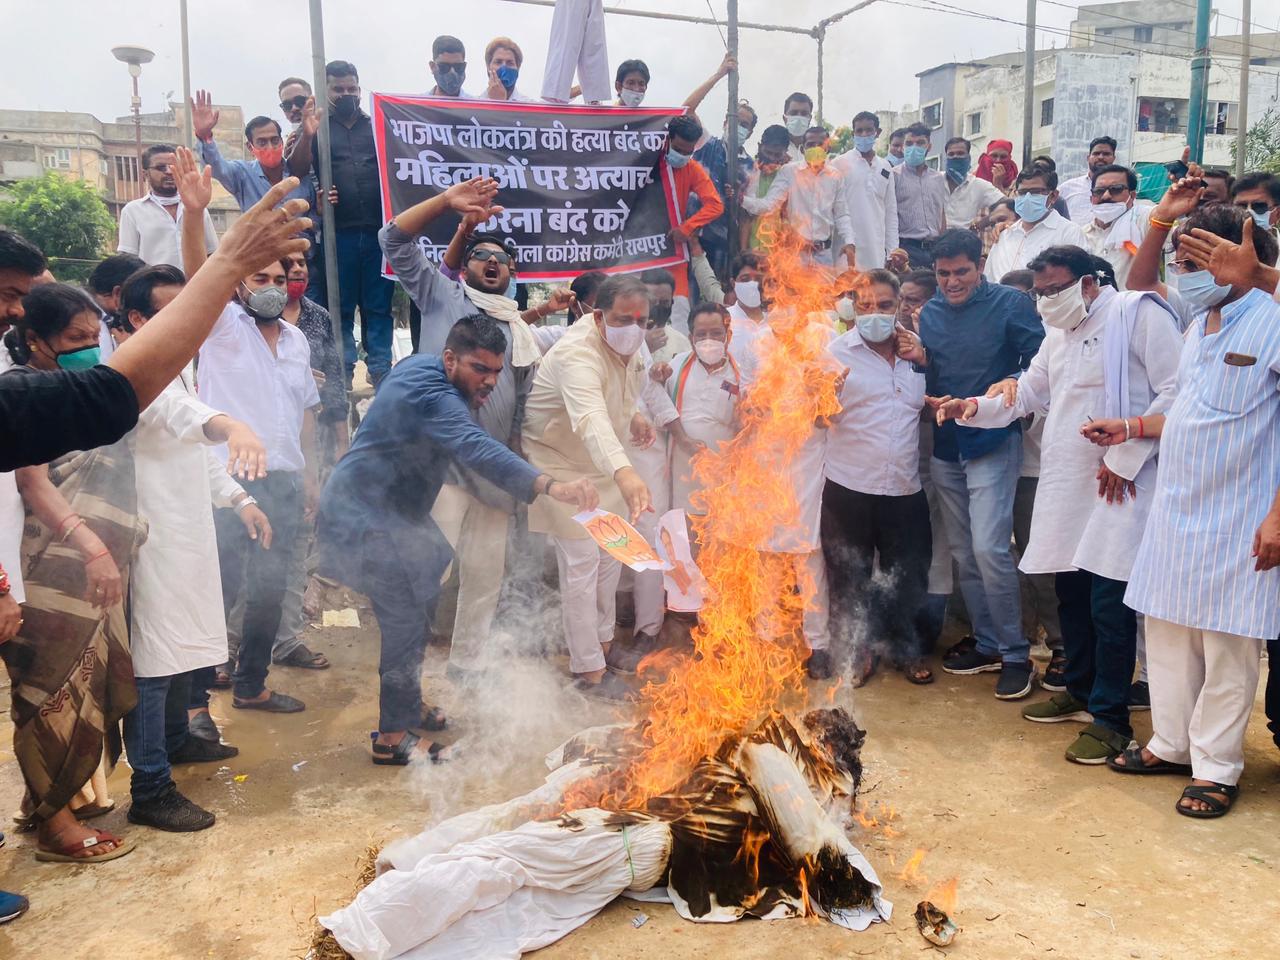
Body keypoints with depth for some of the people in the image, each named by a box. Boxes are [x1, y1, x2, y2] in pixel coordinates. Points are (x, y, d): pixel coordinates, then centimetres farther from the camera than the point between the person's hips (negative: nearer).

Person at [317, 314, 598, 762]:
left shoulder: (421, 366, 3)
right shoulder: (430, 394, -28)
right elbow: (478, 450, -47)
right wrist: (551, 486, -59)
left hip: (389, 511, 11)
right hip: (366, 519, -11)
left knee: (417, 609, 18)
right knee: (407, 620, -10)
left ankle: (407, 704, 33)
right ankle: (393, 738, -1)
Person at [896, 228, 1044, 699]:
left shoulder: (1011, 303, -6)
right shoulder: (930, 313, 9)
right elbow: (928, 380, 10)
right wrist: (919, 358, -9)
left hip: (993, 442, -6)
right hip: (946, 445, 6)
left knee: (988, 547, -14)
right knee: (963, 552, 12)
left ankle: (1016, 653, 1)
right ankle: (986, 643, 27)